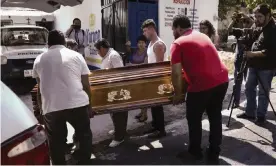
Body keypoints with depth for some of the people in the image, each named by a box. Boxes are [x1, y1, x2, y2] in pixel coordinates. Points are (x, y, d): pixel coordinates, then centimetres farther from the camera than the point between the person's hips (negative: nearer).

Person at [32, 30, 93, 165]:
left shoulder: (39, 60, 13)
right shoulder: (76, 56, 8)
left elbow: (40, 89, 18)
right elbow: (86, 85, 7)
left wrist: (42, 108, 31)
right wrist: (89, 105, 18)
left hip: (51, 108, 2)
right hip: (77, 104, -1)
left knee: (56, 143, 15)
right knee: (84, 135, 19)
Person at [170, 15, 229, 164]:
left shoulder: (178, 43, -1)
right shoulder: (202, 36, 21)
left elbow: (176, 73, -8)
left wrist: (178, 94, 6)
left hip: (202, 85, -7)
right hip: (222, 80, 7)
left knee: (194, 119, 14)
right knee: (215, 117, 18)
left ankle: (195, 151, 31)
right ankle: (214, 154, 31)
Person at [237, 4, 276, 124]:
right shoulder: (259, 28, 11)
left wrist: (253, 54, -22)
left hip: (266, 68, -8)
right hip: (254, 65, 8)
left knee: (263, 93, 2)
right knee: (249, 88, 11)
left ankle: (261, 116, 16)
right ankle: (249, 112, 24)